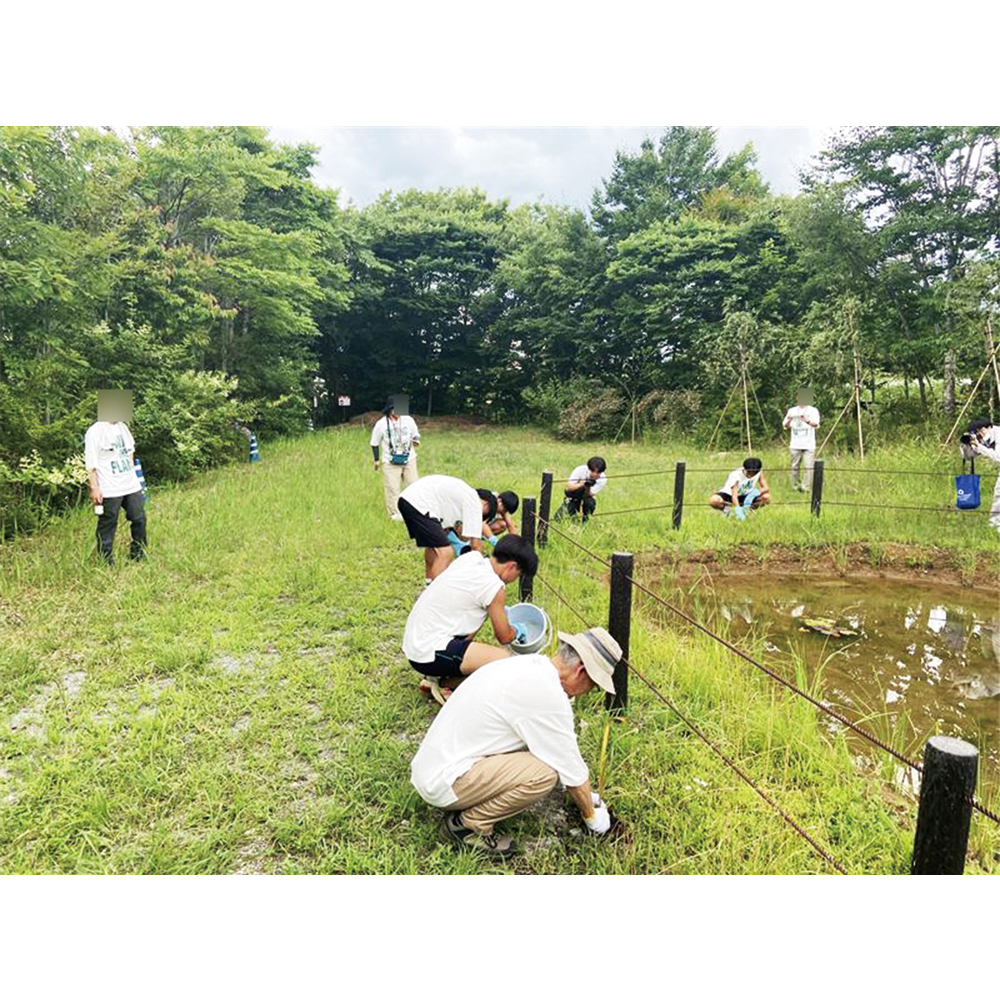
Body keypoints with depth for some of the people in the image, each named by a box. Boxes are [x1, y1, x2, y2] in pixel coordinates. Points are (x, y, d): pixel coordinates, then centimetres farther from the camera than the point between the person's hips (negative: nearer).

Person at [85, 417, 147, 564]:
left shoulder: (122, 427, 12)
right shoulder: (95, 431, -11)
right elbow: (90, 463, -13)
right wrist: (94, 488, -16)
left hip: (131, 485, 7)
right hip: (109, 490, -7)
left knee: (139, 519, 11)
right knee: (107, 527, 2)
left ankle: (139, 555, 26)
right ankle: (107, 562, 13)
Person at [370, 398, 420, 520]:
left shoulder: (408, 420, -3)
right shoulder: (381, 424, -9)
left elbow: (416, 436, 11)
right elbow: (375, 443, 2)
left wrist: (416, 441, -12)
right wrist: (376, 460, 2)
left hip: (409, 460, 3)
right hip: (391, 463, -2)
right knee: (392, 488, -1)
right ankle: (395, 513, 13)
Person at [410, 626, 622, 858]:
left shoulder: (527, 664, 6)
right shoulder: (548, 695, -22)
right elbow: (571, 769, -9)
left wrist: (585, 794, 30)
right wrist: (591, 815, 10)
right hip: (442, 783, -9)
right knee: (546, 772, -20)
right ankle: (469, 823, -3)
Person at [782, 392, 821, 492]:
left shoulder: (813, 410, 2)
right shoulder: (792, 411, 11)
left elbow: (816, 424, -14)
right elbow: (785, 425, 5)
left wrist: (807, 421, -36)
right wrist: (788, 420, -20)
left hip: (809, 445, -3)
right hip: (795, 445, 3)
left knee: (809, 466, -11)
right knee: (795, 467, 7)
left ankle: (806, 487, -9)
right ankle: (795, 486, 17)